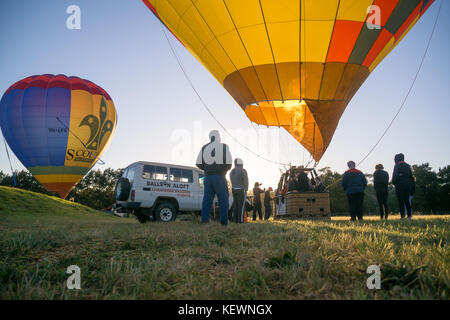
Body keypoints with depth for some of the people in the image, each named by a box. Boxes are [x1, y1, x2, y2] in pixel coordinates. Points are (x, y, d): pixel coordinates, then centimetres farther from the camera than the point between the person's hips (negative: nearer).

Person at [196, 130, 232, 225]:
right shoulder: (224, 147, -3)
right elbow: (228, 164, -6)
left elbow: (199, 164, 8)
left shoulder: (204, 148, 10)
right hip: (219, 177, -4)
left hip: (207, 177, 4)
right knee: (223, 199, 3)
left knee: (207, 198, 9)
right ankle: (224, 221, 1)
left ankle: (204, 219, 4)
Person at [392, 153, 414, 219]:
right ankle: (409, 215, 5)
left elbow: (395, 176, -13)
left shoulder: (397, 166, -6)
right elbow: (411, 176, 14)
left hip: (400, 186, -6)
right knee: (407, 200, 11)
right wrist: (411, 185, 18)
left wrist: (394, 183, 1)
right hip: (408, 185, 6)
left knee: (401, 201, -4)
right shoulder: (408, 166, 14)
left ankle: (402, 216, -7)